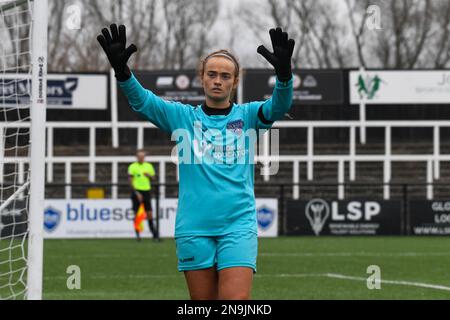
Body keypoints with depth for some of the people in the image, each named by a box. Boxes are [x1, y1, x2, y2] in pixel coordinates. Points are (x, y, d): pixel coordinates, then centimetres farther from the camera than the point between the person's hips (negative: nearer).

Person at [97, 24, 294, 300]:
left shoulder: (247, 115, 8)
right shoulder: (182, 116, 10)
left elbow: (278, 106, -10)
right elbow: (142, 101, -2)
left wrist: (284, 73, -31)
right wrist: (121, 70, -22)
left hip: (238, 225, -1)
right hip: (194, 227, 1)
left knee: (236, 300, -14)